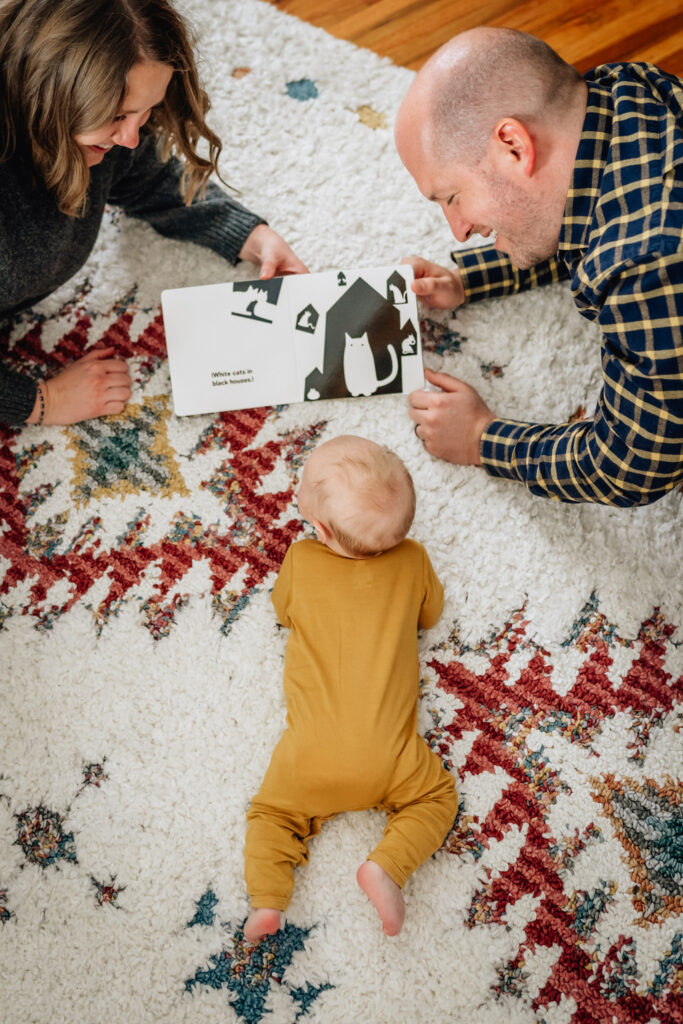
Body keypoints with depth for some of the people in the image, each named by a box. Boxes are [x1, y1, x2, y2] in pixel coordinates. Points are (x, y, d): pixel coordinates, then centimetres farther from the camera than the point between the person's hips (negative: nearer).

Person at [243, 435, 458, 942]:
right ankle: (387, 864, -4)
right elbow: (430, 614, 21)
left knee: (273, 811, 20)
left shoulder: (301, 561, -1)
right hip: (387, 758, 0)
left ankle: (267, 899, -2)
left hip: (311, 761, 0)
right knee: (438, 796, 20)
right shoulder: (413, 562, 1)